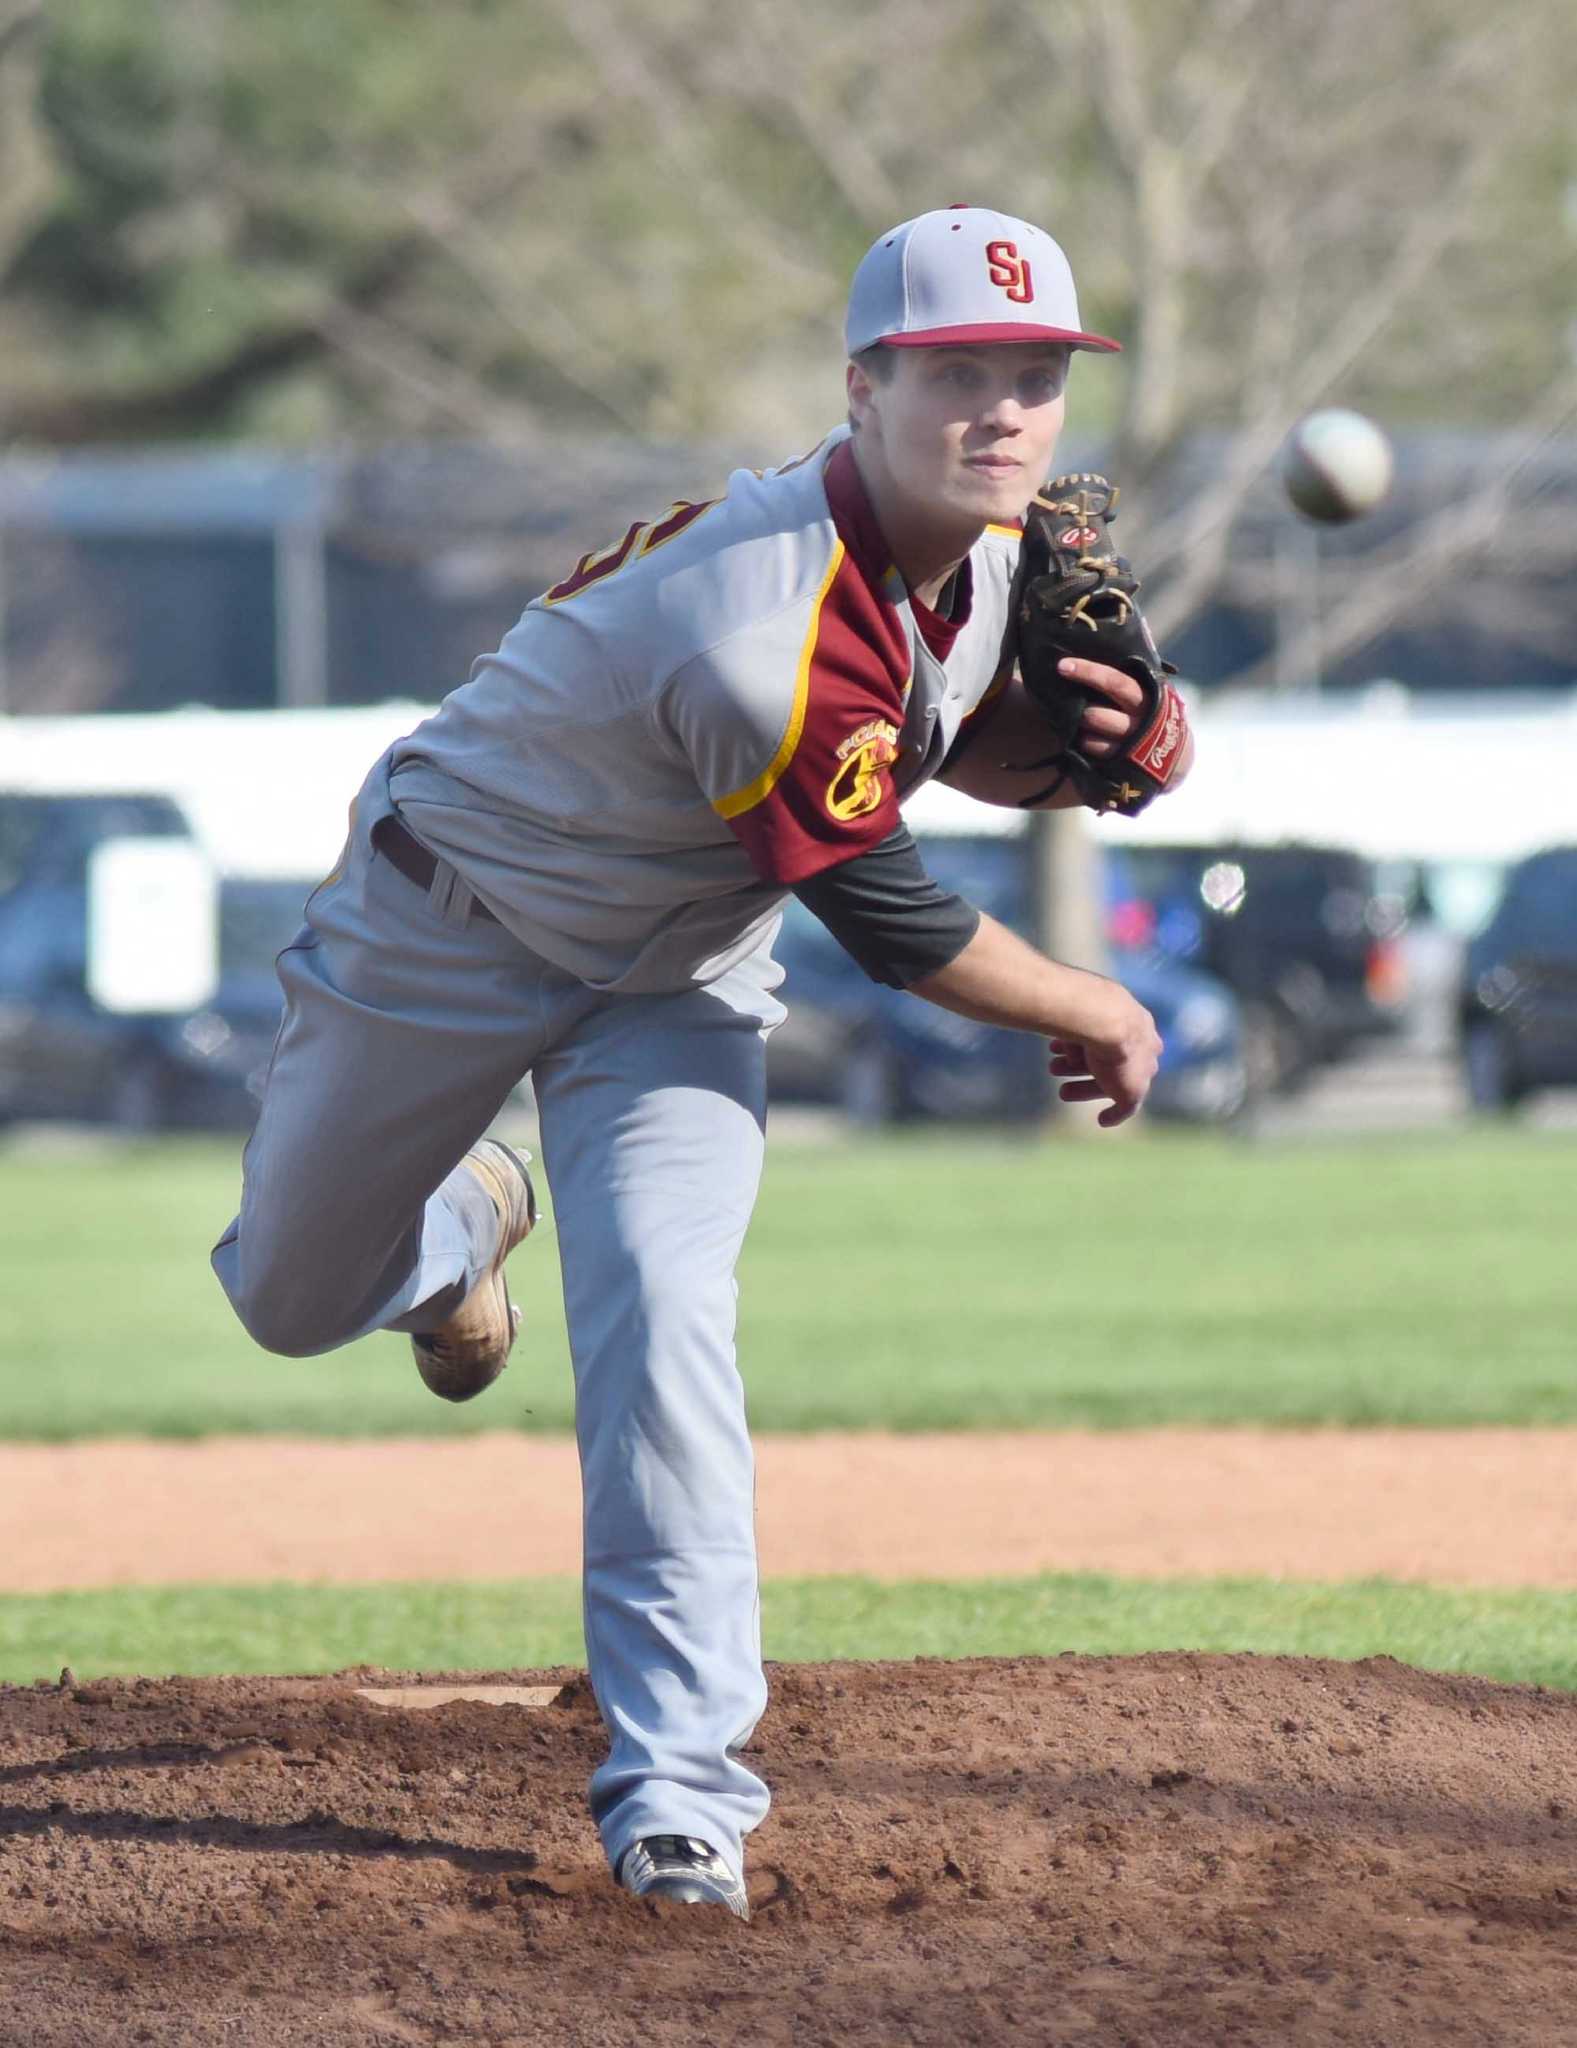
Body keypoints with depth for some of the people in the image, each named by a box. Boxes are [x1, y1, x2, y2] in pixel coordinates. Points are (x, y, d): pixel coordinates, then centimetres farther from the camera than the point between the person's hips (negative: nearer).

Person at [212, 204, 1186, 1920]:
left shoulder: (986, 532, -14)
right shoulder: (766, 638, -39)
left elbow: (958, 740, 7)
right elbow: (892, 924, -27)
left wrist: (1076, 743, -17)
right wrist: (1096, 1016, -11)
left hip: (678, 972, 5)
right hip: (452, 921, -5)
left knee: (660, 1320, -17)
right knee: (294, 1303, 12)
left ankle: (677, 1785, -15)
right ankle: (456, 1224, 50)